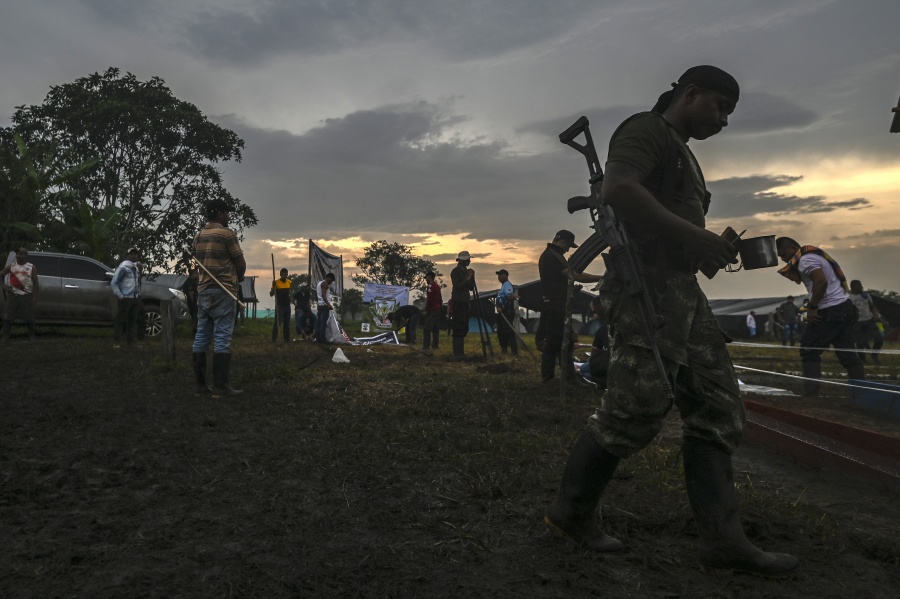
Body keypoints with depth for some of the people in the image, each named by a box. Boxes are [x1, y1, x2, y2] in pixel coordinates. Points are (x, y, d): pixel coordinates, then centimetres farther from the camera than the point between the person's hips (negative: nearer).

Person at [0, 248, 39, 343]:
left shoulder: (31, 268, 2)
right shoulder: (11, 266, 8)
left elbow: (35, 283, 0)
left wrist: (34, 297, -7)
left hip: (27, 295, -2)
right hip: (13, 294, 2)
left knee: (29, 317, 1)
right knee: (8, 316, -1)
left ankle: (31, 335, 13)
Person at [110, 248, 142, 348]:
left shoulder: (136, 267, 15)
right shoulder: (123, 267, -6)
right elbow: (113, 283, -7)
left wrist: (139, 294, 10)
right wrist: (120, 296, -12)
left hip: (136, 298, 7)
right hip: (126, 298, -7)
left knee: (133, 321, 9)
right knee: (121, 320, -3)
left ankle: (131, 341, 14)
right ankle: (117, 341, 3)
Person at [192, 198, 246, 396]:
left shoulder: (199, 236, 14)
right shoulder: (227, 233, -8)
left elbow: (199, 262, 17)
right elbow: (241, 264, -5)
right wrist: (237, 279, 15)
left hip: (203, 290, 7)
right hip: (223, 291, -7)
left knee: (202, 337, 6)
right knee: (222, 338, -8)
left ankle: (200, 383, 9)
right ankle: (220, 385, -9)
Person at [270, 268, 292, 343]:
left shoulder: (289, 282, 6)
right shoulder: (276, 282, -7)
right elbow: (271, 294, -8)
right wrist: (273, 286, -21)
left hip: (287, 305, 5)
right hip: (279, 305, -5)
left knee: (287, 323, 9)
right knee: (277, 322, -7)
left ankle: (287, 338, 15)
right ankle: (274, 339, -2)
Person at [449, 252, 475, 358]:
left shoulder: (466, 271, 15)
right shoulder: (455, 271, -8)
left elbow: (471, 287, 14)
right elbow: (457, 286, -18)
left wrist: (472, 277, 0)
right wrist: (467, 278, -17)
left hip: (464, 302, 9)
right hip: (458, 302, -9)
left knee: (464, 328, 10)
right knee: (458, 328, -10)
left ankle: (460, 351, 16)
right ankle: (457, 353, -9)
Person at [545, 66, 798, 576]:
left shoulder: (682, 153, 29)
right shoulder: (646, 129, -1)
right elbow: (617, 188, -22)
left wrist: (717, 249, 17)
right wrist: (693, 234, -25)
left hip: (683, 290, 11)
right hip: (646, 285, -11)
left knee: (717, 409, 4)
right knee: (637, 408, -12)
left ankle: (723, 538, 7)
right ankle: (571, 511, 6)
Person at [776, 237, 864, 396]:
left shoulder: (805, 260, -11)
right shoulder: (814, 255, 20)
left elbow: (821, 282, -24)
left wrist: (811, 307, -19)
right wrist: (793, 273, 12)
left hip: (830, 312, -10)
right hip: (845, 306, 10)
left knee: (809, 351, 0)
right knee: (848, 354, 9)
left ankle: (811, 394, -1)